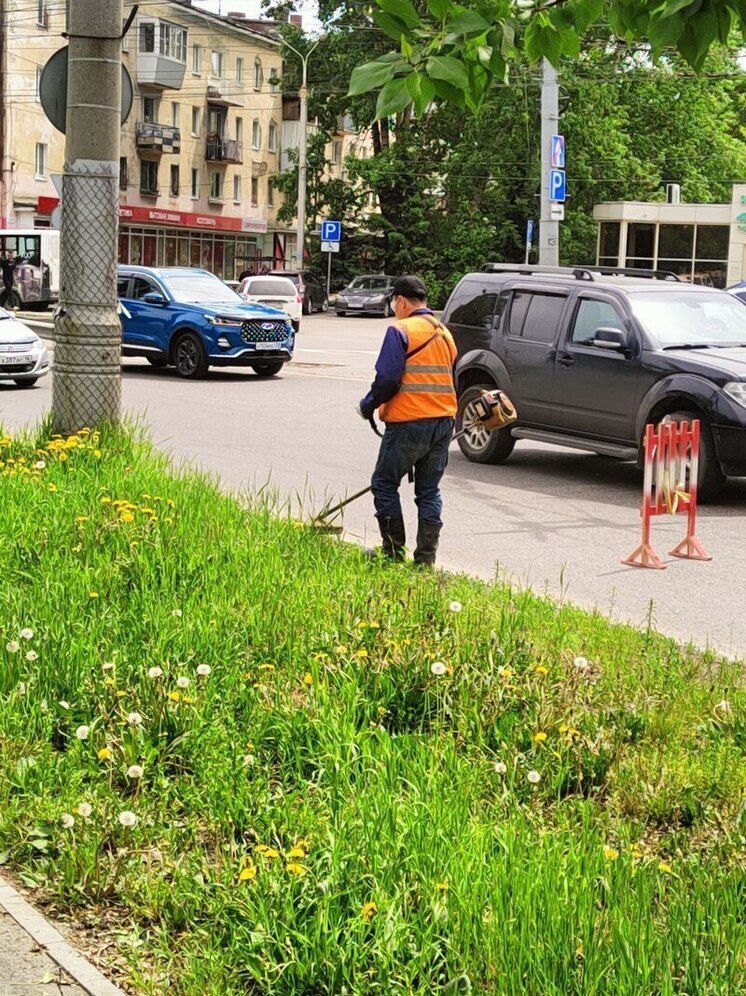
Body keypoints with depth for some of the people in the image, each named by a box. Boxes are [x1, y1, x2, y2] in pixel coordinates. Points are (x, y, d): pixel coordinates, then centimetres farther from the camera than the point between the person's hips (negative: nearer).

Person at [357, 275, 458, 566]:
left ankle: (394, 551, 6)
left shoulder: (400, 330, -9)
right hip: (444, 422, 7)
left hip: (409, 422, -7)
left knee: (384, 484, 6)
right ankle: (426, 558, 10)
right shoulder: (444, 334, 15)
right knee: (429, 491, 11)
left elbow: (388, 378, -16)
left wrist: (368, 406, 0)